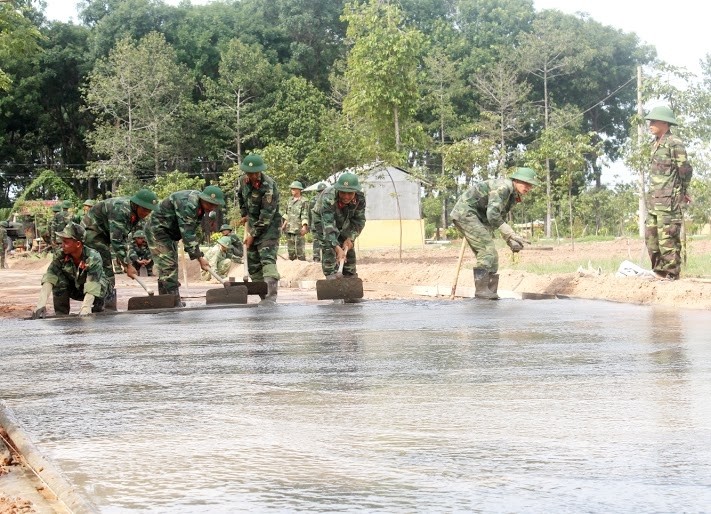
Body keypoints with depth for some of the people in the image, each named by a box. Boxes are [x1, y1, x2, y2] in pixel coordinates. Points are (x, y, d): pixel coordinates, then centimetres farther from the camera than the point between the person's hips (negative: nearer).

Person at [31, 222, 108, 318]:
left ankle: (97, 312, -7)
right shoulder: (60, 256, -24)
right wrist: (41, 303, -52)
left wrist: (85, 307, -61)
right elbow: (49, 278, -36)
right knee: (59, 280, -26)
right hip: (73, 290, 3)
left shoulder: (94, 258, -33)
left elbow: (92, 285, -44)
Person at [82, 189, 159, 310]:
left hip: (104, 234, 10)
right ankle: (109, 308, -17)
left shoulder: (136, 212, -4)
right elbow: (116, 240, -35)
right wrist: (128, 265, -33)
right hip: (92, 231, -10)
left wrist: (122, 258, -1)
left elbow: (124, 236, 5)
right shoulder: (120, 210, -33)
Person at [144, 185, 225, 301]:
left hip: (169, 233, 10)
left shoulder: (201, 206, 0)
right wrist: (199, 257, -31)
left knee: (168, 267, 11)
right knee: (168, 266, -16)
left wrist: (197, 255, 5)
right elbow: (187, 234, -33)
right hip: (157, 230, -10)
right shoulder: (187, 204, -31)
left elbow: (191, 232, 9)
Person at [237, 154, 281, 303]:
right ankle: (262, 294, 16)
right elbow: (240, 196, 23)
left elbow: (266, 215, -23)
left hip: (268, 226, -7)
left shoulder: (269, 186, -24)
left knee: (268, 258, -21)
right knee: (252, 262, 8)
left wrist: (253, 235, -19)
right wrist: (244, 214, 15)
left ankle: (271, 295, -31)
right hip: (253, 224, 8)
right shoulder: (243, 180, -2)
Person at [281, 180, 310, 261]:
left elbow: (305, 216, -13)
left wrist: (304, 226, -24)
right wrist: (284, 224, 23)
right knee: (290, 249, 11)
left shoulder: (304, 201, -7)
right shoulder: (290, 200, 15)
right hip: (289, 229, 7)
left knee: (300, 250, -8)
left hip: (298, 229, -7)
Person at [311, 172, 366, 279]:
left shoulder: (360, 197, -28)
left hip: (343, 223, 5)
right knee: (328, 247, -21)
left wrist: (350, 238, -26)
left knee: (349, 248, 4)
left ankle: (351, 277, 14)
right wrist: (337, 248, -58)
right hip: (322, 220, -5)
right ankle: (331, 276, -20)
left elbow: (359, 221, -14)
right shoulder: (328, 198, -44)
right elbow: (328, 225, -49)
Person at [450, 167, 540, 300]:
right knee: (487, 249, -16)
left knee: (491, 255, 7)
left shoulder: (513, 197, 13)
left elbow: (499, 219, 20)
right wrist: (511, 235, -27)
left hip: (475, 217, 10)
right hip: (465, 212, -10)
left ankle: (490, 292, 7)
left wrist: (510, 241, 6)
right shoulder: (503, 187, -19)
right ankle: (481, 289, -16)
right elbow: (493, 215, -28)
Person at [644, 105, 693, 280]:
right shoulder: (656, 144, 16)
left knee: (667, 237, -8)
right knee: (651, 236, 12)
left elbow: (685, 170, -11)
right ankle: (659, 270, 20)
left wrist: (682, 192, 2)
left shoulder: (674, 143, -11)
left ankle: (671, 273, -3)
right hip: (654, 200, 9)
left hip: (669, 199, -9)